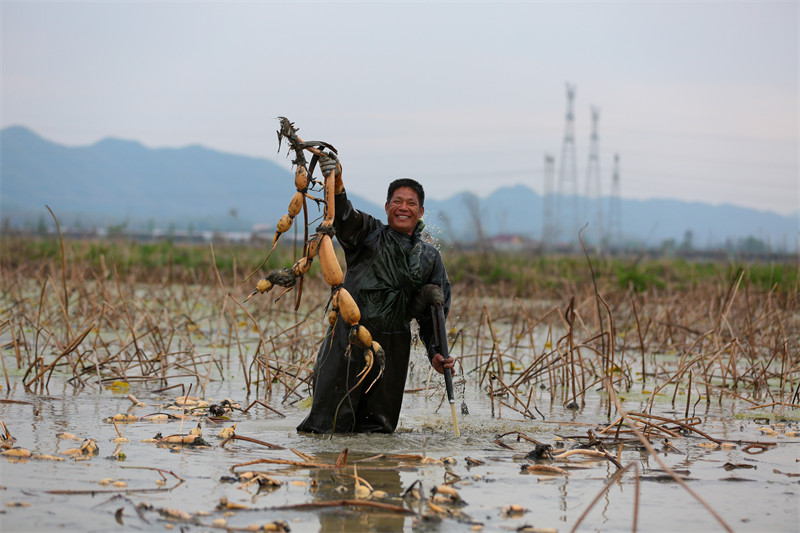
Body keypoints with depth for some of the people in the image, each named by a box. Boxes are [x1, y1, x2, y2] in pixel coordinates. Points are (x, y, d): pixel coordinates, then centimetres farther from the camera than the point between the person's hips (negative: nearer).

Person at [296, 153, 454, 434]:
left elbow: (433, 312, 16)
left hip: (393, 348, 3)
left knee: (378, 427, 7)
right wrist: (337, 186, -38)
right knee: (329, 425, -4)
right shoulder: (369, 234, 4)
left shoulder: (430, 257, 14)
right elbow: (345, 218, -18)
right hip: (349, 340, -3)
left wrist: (436, 352, 1)